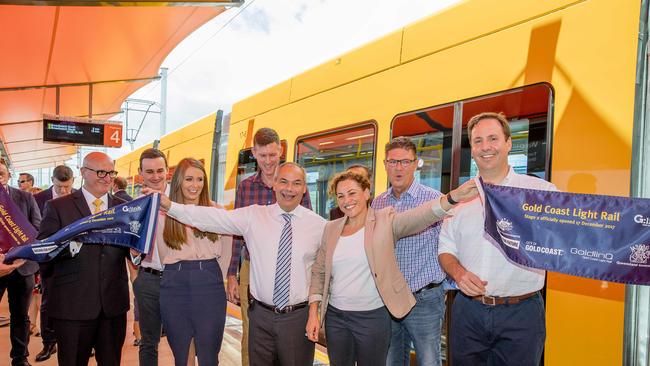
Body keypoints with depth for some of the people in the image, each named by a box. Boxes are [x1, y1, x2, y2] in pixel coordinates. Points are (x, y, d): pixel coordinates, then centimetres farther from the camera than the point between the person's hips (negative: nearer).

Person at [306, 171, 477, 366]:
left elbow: (420, 215, -23)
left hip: (374, 316, -3)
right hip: (335, 316, 3)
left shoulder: (385, 221, -6)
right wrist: (313, 313, 1)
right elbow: (319, 272, 9)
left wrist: (454, 196, -41)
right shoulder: (331, 228, 5)